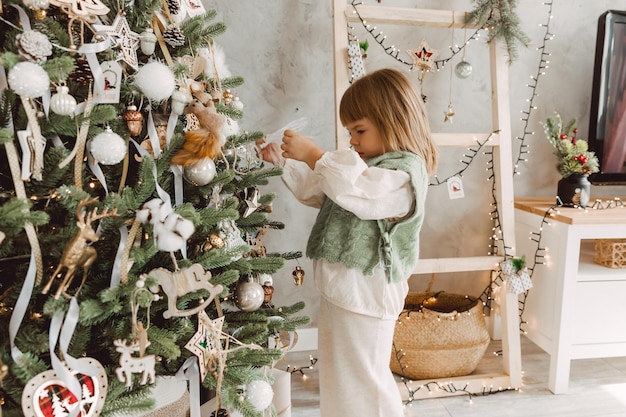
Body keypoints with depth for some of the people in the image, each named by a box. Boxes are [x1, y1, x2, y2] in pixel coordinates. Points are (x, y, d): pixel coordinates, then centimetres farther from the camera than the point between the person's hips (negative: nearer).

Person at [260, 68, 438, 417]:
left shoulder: (405, 172, -16)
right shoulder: (362, 166, 13)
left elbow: (356, 190, -35)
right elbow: (315, 190, 22)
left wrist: (313, 154, -27)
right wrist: (284, 162, 12)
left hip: (365, 297, -9)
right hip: (340, 290, 10)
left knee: (363, 379, 6)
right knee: (337, 377, 22)